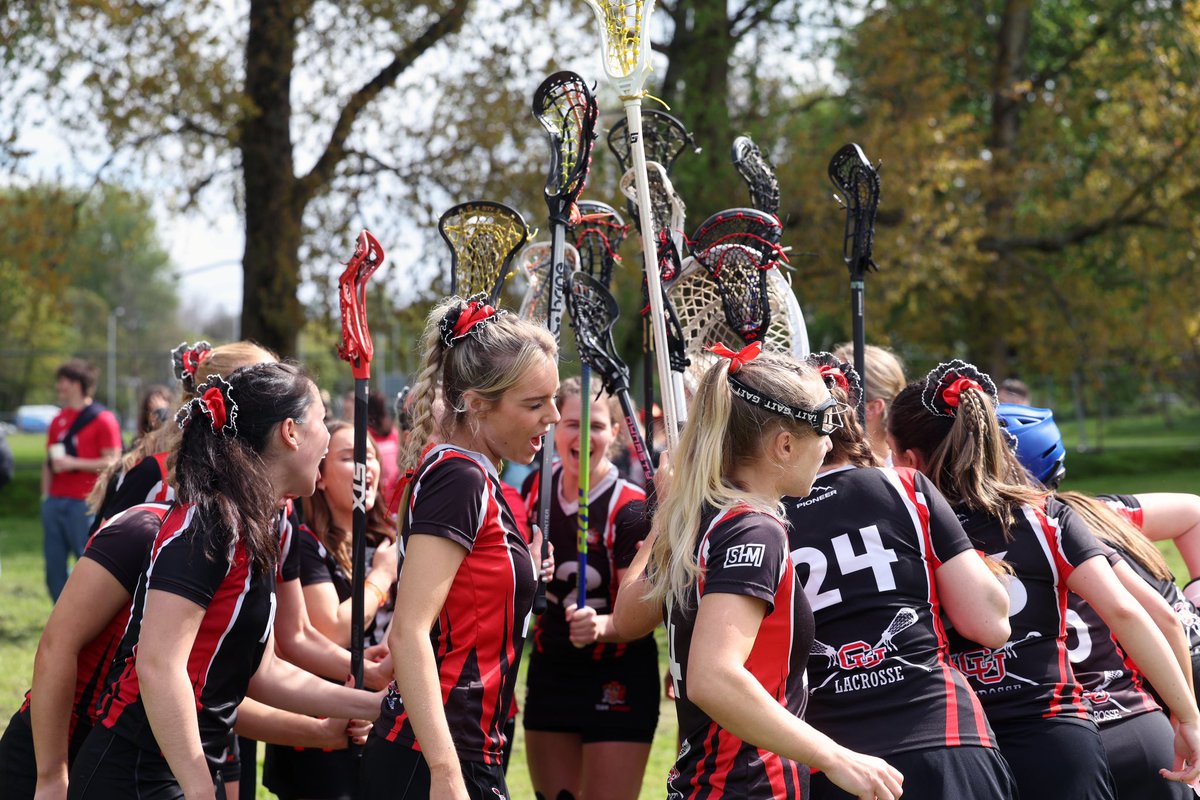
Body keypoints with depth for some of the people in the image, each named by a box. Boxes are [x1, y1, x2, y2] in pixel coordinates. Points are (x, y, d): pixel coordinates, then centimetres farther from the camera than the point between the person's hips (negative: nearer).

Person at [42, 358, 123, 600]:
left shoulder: (103, 419, -4)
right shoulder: (58, 421, 16)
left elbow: (112, 463, -9)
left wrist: (74, 463, -14)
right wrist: (46, 496, 12)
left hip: (84, 505, -7)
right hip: (56, 501, 7)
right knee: (54, 568, 7)